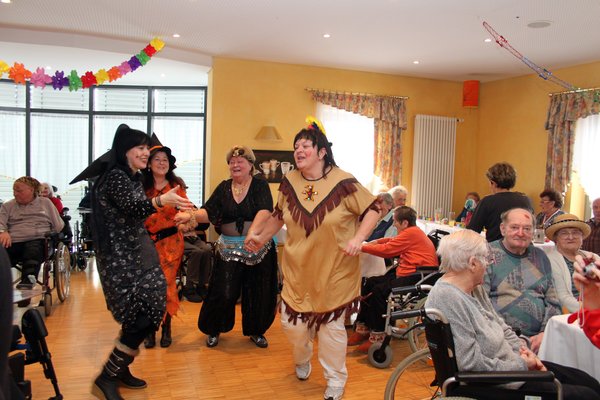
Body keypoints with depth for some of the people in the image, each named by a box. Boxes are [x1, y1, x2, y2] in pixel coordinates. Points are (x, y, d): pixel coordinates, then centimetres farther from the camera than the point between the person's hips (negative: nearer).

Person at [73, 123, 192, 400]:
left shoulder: (134, 177, 13)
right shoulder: (115, 176, -15)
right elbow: (131, 207, -32)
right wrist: (160, 201, -50)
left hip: (137, 254, 9)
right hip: (120, 258, -9)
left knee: (145, 315, 10)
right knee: (143, 317, -11)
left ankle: (120, 369, 25)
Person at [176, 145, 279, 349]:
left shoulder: (260, 185, -4)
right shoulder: (223, 188, 6)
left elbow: (265, 210, -21)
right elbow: (208, 212, -4)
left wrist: (254, 230, -38)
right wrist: (189, 215, -23)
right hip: (229, 249, 2)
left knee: (258, 292, 8)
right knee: (223, 292, 0)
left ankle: (255, 331, 30)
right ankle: (214, 330, 24)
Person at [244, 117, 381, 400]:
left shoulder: (343, 183, -15)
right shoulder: (290, 182, -2)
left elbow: (373, 210, -9)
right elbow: (279, 215, 14)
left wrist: (358, 238, -21)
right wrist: (261, 237, 8)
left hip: (334, 271, -4)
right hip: (297, 269, 4)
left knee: (331, 324, 7)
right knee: (292, 322, 9)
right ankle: (302, 360, 45)